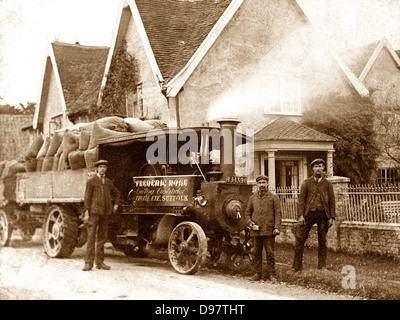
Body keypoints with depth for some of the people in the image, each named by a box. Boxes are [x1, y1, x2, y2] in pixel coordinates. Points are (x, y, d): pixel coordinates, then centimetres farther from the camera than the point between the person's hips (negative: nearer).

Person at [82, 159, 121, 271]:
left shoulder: (108, 182, 15)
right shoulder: (91, 181, 1)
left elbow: (116, 194, 31)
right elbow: (87, 198, -3)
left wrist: (116, 204, 17)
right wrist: (86, 213, -10)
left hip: (105, 213, 5)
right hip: (94, 212, -5)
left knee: (102, 238, 7)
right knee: (91, 237, -9)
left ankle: (100, 262, 13)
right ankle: (88, 263, -7)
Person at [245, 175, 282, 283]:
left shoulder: (274, 198, 5)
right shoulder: (252, 198, 13)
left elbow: (278, 213, 2)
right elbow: (247, 213, 16)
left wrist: (277, 227, -8)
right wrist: (250, 223, 0)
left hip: (269, 230, -2)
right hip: (256, 230, 2)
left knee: (270, 253, -1)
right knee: (257, 253, 6)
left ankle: (271, 274, 8)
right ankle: (258, 273, 15)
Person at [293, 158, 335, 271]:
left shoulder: (327, 183, 11)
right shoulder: (306, 182, 9)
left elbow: (332, 200, 8)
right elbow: (301, 198, 4)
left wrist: (331, 217, 0)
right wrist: (300, 215, -6)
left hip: (323, 214, 1)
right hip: (309, 213, 0)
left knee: (322, 241, 5)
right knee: (300, 239, -5)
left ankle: (322, 266, 14)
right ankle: (297, 266, 2)